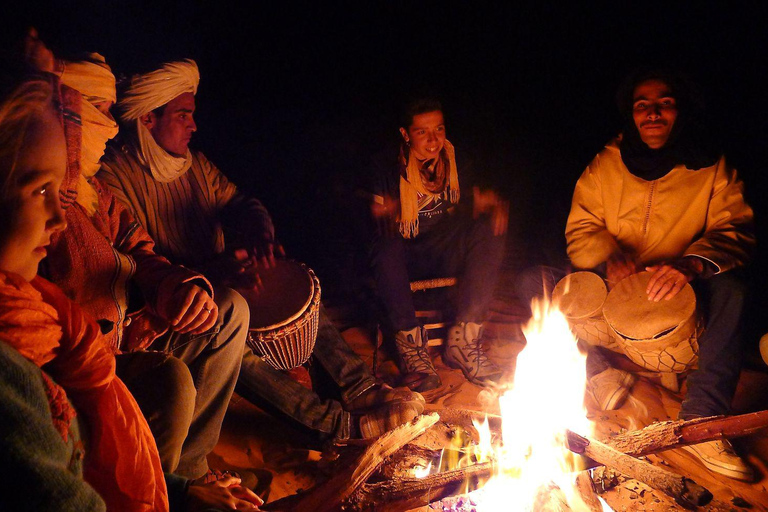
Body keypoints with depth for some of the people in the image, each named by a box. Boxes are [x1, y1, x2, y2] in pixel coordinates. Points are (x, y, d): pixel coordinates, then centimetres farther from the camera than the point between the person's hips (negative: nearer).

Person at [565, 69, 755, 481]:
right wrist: (609, 258, -21)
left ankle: (700, 419, -32)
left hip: (678, 292, -1)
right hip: (613, 288, 1)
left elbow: (735, 230, -10)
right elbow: (580, 231, 2)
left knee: (730, 289, -32)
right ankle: (601, 373, -17)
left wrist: (694, 262, -32)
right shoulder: (604, 165, 2)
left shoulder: (711, 168, 0)